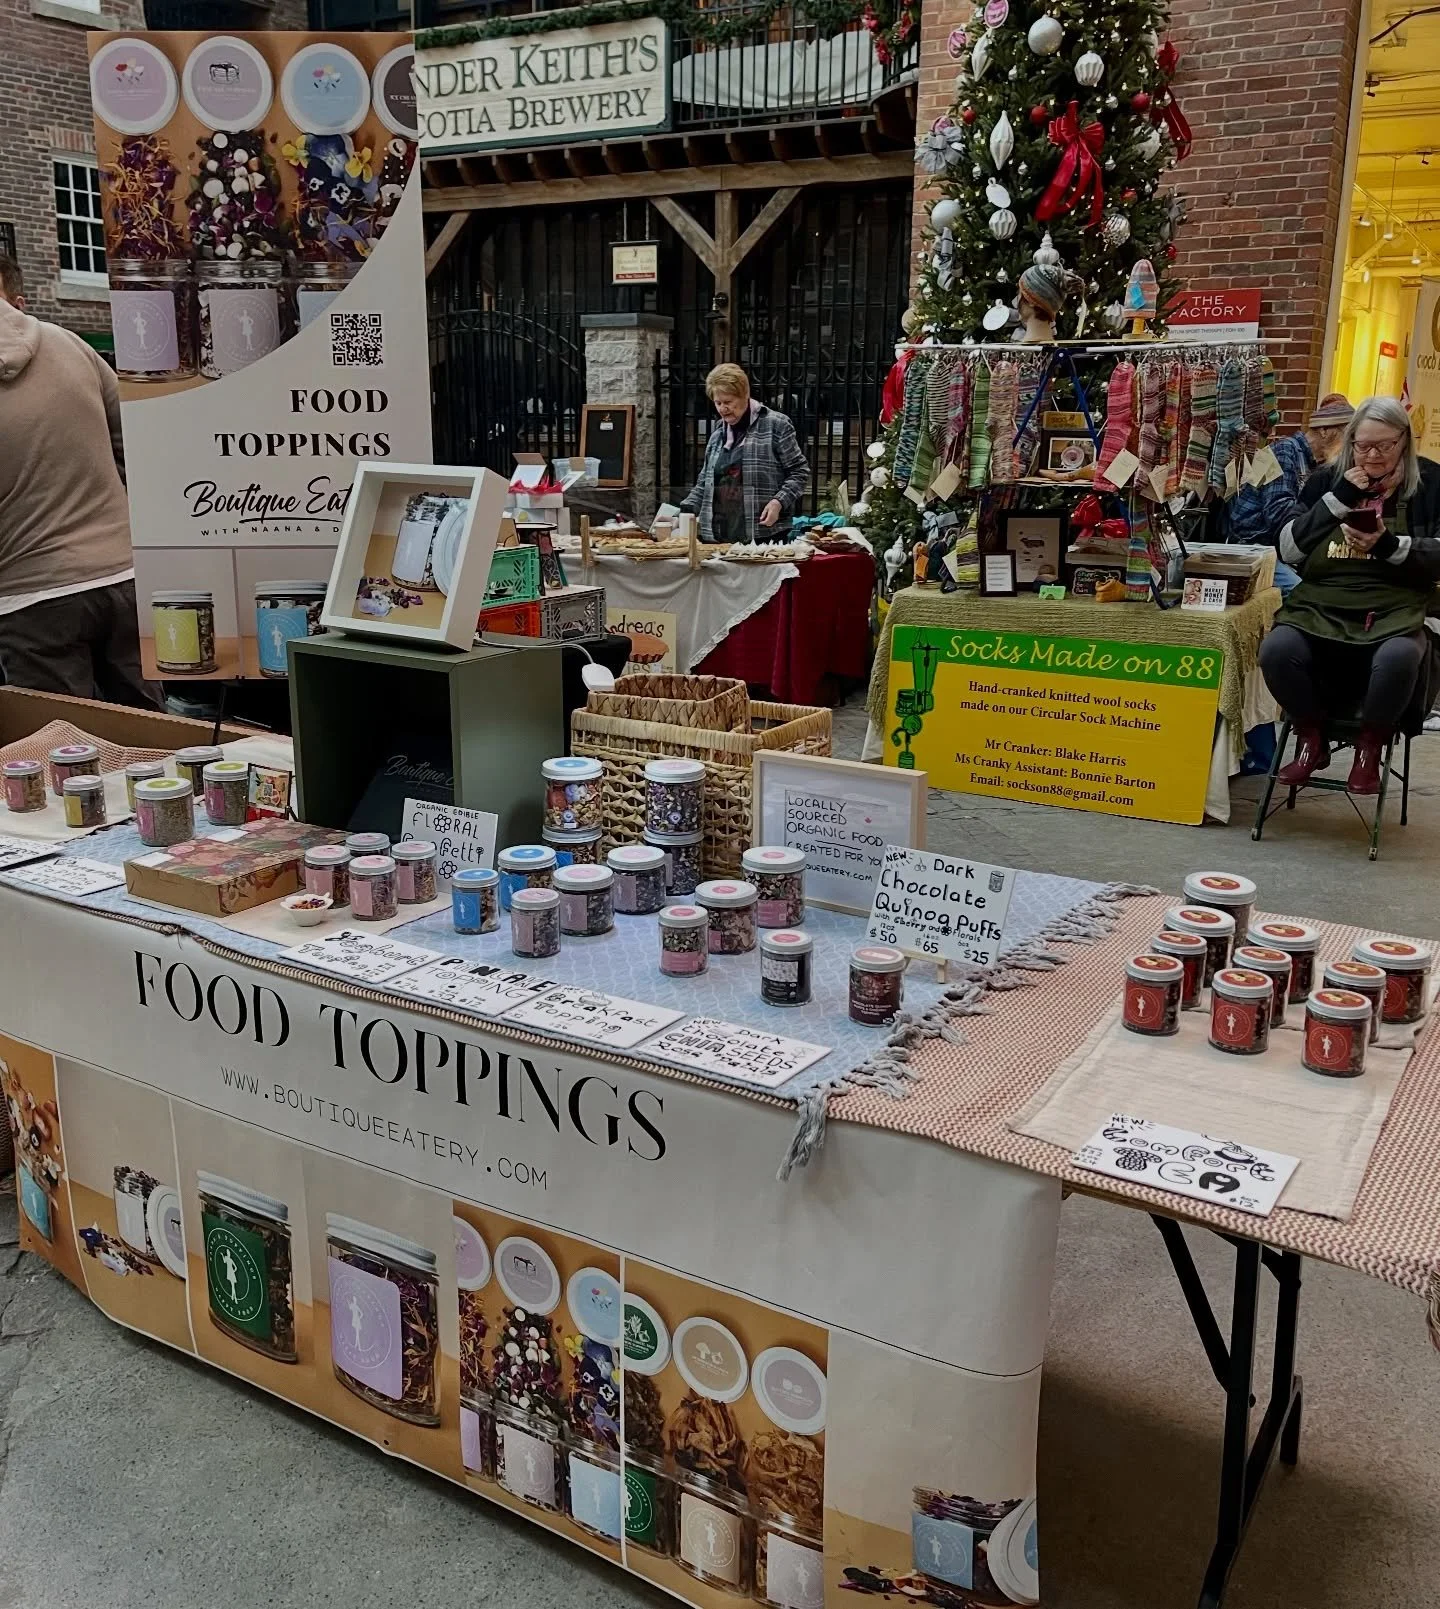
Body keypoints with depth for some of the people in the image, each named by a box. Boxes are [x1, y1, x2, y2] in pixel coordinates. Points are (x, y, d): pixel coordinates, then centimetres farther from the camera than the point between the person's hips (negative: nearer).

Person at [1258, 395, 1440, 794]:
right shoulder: (1327, 479, 12)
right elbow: (1288, 550, 4)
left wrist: (1389, 546, -18)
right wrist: (1338, 500, -6)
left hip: (1395, 610, -2)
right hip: (1321, 607, 2)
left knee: (1399, 658, -37)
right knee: (1276, 651, -30)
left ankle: (1370, 747, -8)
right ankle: (1311, 739, -3)